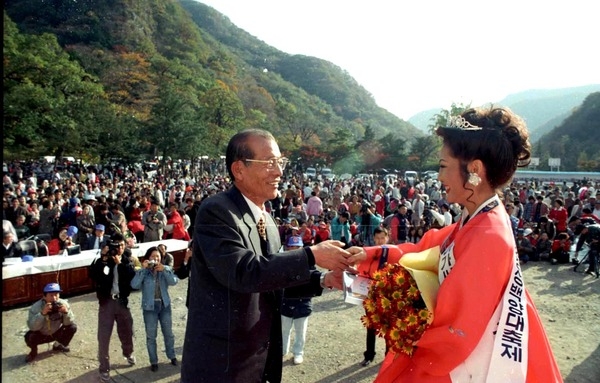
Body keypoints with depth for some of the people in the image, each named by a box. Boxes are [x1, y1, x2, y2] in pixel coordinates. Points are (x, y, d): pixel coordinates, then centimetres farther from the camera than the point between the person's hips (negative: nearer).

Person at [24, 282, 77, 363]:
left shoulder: (63, 304, -21)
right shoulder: (36, 307, -26)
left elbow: (69, 323, -17)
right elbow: (32, 327, -34)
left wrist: (66, 312, -37)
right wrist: (42, 313, -47)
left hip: (56, 333, 2)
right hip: (40, 335, -2)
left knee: (72, 327, -19)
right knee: (29, 336, -31)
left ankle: (58, 345, 11)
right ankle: (33, 351, 6)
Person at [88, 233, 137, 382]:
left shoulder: (127, 260, 1)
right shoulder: (104, 259, -4)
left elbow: (133, 277, -15)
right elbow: (93, 275, -21)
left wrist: (120, 263, -24)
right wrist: (103, 258, -28)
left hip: (122, 301, 2)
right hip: (107, 301, -2)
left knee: (126, 330, 18)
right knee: (104, 336, -1)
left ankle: (128, 353, 46)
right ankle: (104, 369, 11)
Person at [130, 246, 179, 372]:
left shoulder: (166, 269, 0)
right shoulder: (142, 271, -6)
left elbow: (174, 281, -15)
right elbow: (134, 285, -22)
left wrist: (164, 270, -25)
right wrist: (143, 269, -25)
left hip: (165, 305, 2)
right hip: (149, 307, -2)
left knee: (168, 333, 14)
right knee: (151, 336, 6)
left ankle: (172, 356, 33)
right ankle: (154, 362, 20)